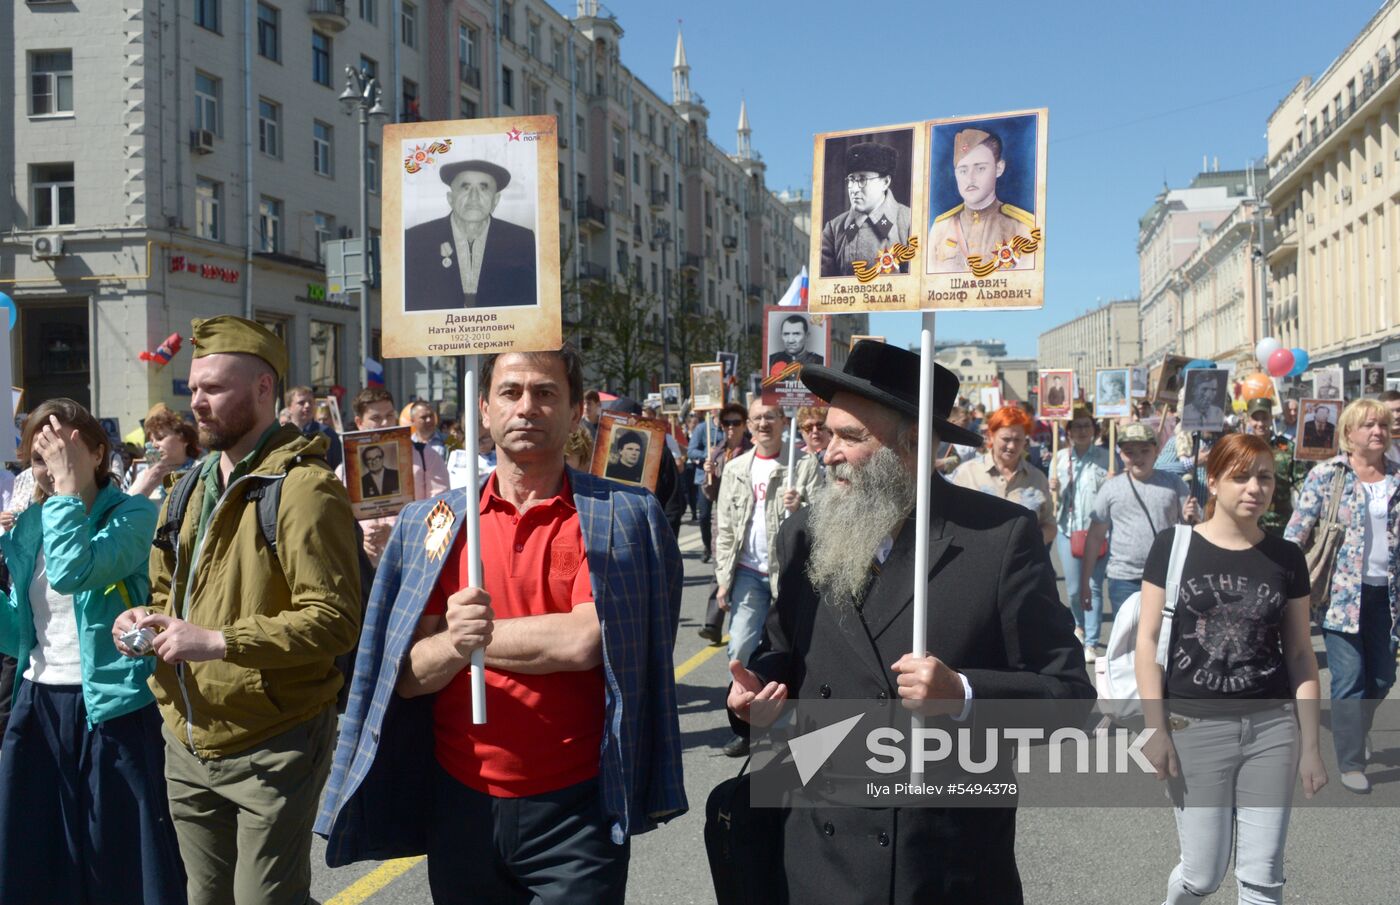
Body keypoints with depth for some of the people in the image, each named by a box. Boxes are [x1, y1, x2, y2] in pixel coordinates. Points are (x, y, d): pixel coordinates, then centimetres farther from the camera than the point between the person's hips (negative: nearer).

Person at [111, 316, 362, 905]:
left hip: (270, 751, -8)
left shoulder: (304, 490, -16)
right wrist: (147, 618, 1)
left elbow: (334, 620, -22)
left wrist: (220, 642, -27)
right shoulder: (189, 490, 12)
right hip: (188, 744, 8)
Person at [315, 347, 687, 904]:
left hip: (575, 810, -3)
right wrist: (454, 642, -20)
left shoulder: (621, 517, -4)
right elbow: (408, 676, 0)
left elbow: (585, 639, -17)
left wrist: (480, 634, -8)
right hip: (460, 804, 3)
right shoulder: (432, 523, 4)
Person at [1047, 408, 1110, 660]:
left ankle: (1090, 643, 5)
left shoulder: (1105, 457, 2)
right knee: (1073, 588, 5)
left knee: (1094, 587, -2)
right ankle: (1080, 625, 35)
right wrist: (1054, 489, -13)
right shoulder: (1060, 457, 6)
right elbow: (1053, 498, 9)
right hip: (1068, 528, 2)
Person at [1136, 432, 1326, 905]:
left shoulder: (1287, 557, 3)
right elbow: (1148, 640, -5)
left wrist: (1310, 745, 3)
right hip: (1194, 726, -2)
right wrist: (1155, 728, -10)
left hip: (1272, 727, 2)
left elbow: (1300, 654, 6)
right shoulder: (1174, 546, -5)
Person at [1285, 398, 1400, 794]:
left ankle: (1351, 732, 38)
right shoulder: (1326, 475, -4)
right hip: (1342, 593, -4)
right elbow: (1297, 531, -4)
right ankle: (1351, 764, 8)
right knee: (1350, 679, -3)